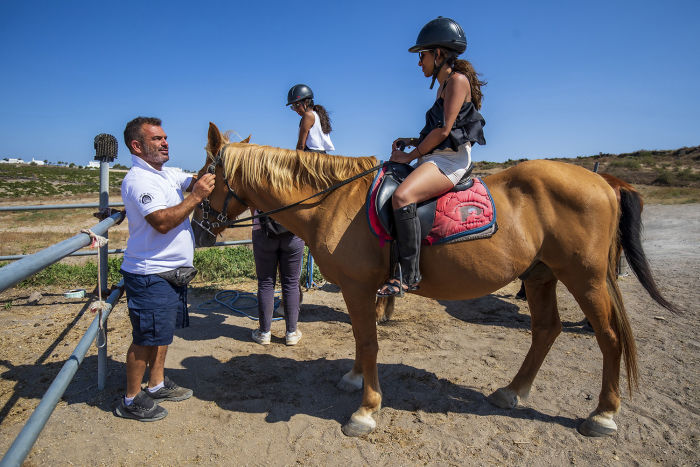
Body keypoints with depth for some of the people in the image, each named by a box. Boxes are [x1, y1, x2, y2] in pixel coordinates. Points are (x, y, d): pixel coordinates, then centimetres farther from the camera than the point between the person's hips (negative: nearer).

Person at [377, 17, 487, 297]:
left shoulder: (458, 80, -6)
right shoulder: (444, 86, 22)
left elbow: (444, 130, -15)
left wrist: (411, 155, -10)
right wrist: (409, 142, 9)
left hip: (451, 160, -11)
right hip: (436, 157, 11)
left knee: (401, 196, -35)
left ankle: (408, 274, -29)